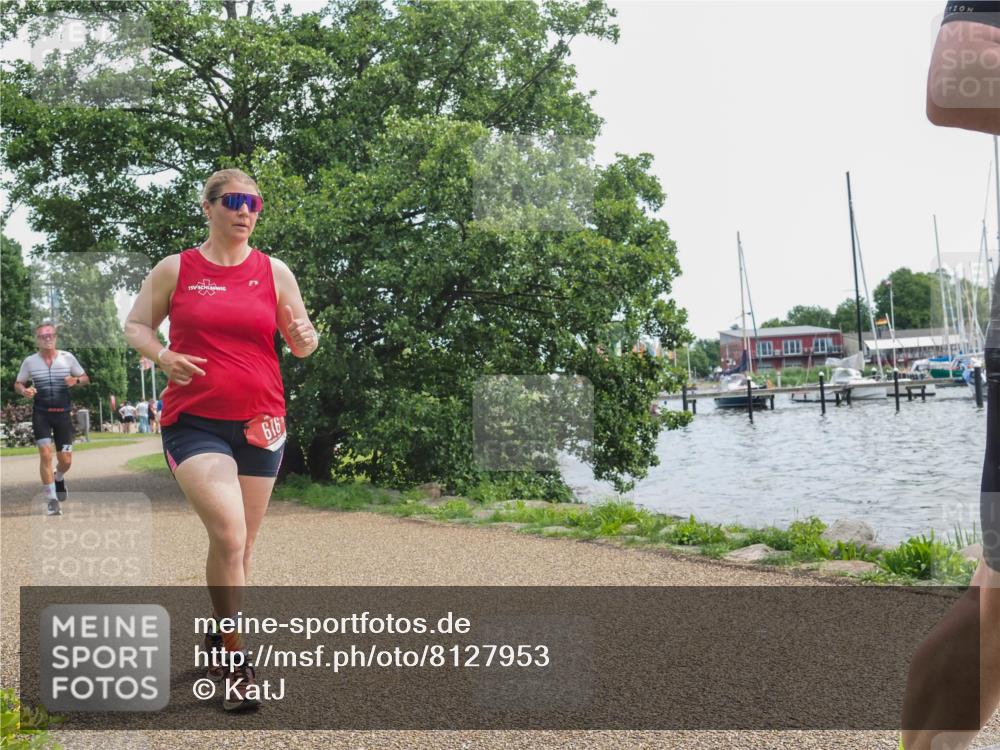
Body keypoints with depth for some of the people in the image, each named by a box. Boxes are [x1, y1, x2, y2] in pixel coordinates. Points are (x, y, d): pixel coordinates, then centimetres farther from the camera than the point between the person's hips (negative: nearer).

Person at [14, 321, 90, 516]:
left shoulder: (67, 358, 0)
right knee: (45, 454, -14)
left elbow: (86, 378, 8)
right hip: (41, 413, -1)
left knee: (66, 461, 2)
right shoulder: (29, 361, 0)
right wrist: (24, 391, -13)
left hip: (63, 413, 1)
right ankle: (51, 499, -3)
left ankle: (59, 478, 39)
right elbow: (18, 383, 10)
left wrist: (76, 380, -15)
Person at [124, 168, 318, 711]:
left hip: (259, 422, 3)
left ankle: (218, 636, 36)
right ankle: (233, 656, -3)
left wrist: (305, 338, -17)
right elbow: (136, 325, 8)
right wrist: (162, 355, -13)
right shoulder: (175, 269, 1)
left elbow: (301, 344, 8)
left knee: (241, 542, 13)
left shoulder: (274, 272, 4)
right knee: (228, 532, -19)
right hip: (193, 421, -3)